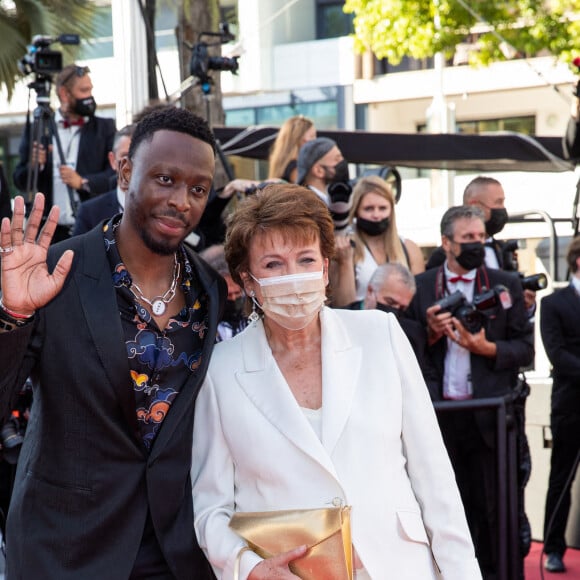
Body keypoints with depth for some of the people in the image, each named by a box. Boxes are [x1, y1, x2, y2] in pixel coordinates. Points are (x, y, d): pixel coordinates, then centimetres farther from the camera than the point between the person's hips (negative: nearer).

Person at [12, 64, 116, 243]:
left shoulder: (105, 127, 9)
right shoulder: (36, 128, 10)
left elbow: (117, 173, 1)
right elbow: (20, 180, 10)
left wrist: (84, 182, -15)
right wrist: (33, 166, -12)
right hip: (50, 232, 0)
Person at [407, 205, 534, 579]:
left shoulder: (506, 285, 5)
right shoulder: (421, 287, 6)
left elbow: (525, 349, 3)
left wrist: (487, 347, -12)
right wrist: (431, 334, -12)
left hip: (488, 416, -1)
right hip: (440, 415, 1)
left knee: (491, 505, 4)